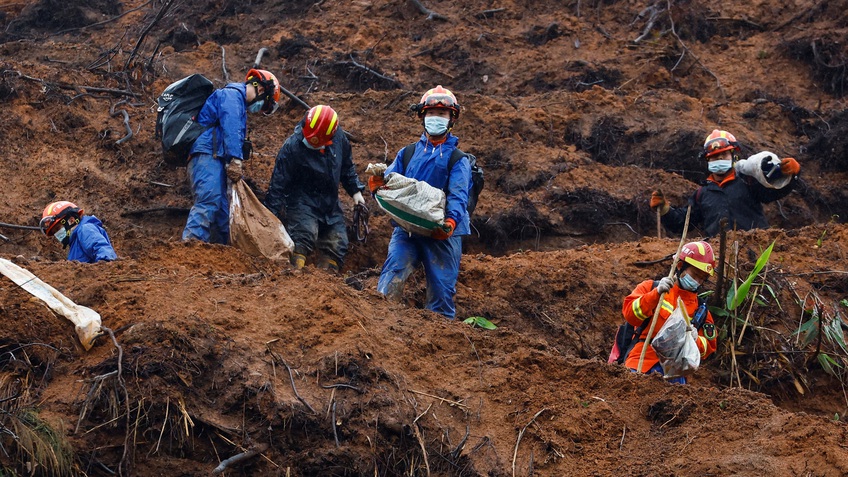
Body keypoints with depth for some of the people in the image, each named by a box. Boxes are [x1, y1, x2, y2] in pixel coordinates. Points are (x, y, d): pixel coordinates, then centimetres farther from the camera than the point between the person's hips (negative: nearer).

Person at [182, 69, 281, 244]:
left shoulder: (237, 99, 32)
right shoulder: (232, 94, -1)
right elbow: (231, 128, -16)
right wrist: (235, 160, -25)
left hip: (216, 160, 11)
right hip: (208, 154, -11)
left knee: (223, 211, 5)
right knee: (209, 201, -27)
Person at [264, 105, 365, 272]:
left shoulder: (338, 137, -6)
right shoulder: (292, 147, -20)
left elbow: (347, 166, 14)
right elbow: (279, 183, -15)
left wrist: (355, 191, 10)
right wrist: (272, 214, -16)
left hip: (331, 204, 6)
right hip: (303, 201, -6)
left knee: (337, 244, 3)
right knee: (305, 234, -29)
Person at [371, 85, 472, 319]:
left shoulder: (458, 159, 7)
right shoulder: (407, 153, 17)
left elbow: (458, 194, -8)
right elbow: (390, 179, 8)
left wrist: (451, 221, -28)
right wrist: (378, 185, -18)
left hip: (441, 232, -2)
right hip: (407, 227, 2)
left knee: (441, 289, 0)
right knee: (392, 277, -17)